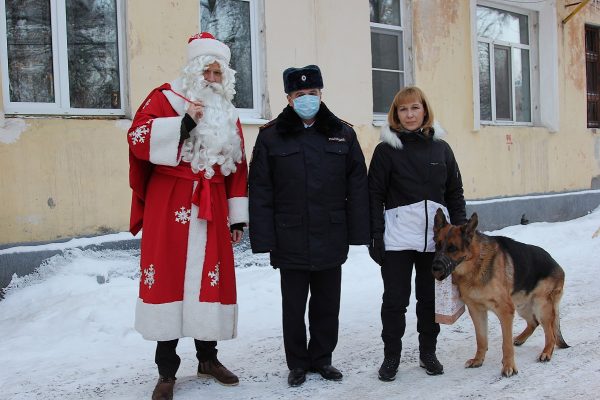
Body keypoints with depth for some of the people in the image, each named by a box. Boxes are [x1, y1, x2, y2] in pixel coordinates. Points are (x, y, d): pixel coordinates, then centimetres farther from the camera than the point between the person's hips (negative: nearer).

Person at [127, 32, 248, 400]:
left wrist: (238, 215, 10)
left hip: (211, 209, 4)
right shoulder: (165, 98, 2)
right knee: (168, 277, -3)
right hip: (169, 206, -4)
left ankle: (208, 356, 24)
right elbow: (138, 138, -12)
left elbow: (238, 168, 15)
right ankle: (167, 370, 6)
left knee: (210, 277, 8)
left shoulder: (228, 115, 16)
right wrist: (181, 125, -21)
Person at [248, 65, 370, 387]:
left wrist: (358, 233, -3)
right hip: (290, 240, -1)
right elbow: (260, 191, -4)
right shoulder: (271, 136, -2)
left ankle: (322, 358, 31)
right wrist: (263, 238, -9)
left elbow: (357, 187, 2)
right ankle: (297, 363, 26)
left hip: (331, 239, 2)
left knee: (327, 304, 13)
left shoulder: (342, 133, 4)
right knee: (294, 306, 9)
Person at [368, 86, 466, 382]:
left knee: (431, 298, 12)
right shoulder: (386, 149, -1)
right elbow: (375, 196, -2)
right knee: (395, 300, 4)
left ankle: (428, 352, 27)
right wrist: (375, 236, -8)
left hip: (436, 237, 3)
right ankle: (391, 356, 17)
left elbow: (455, 193, 12)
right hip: (398, 238, -3)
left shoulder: (441, 147, 9)